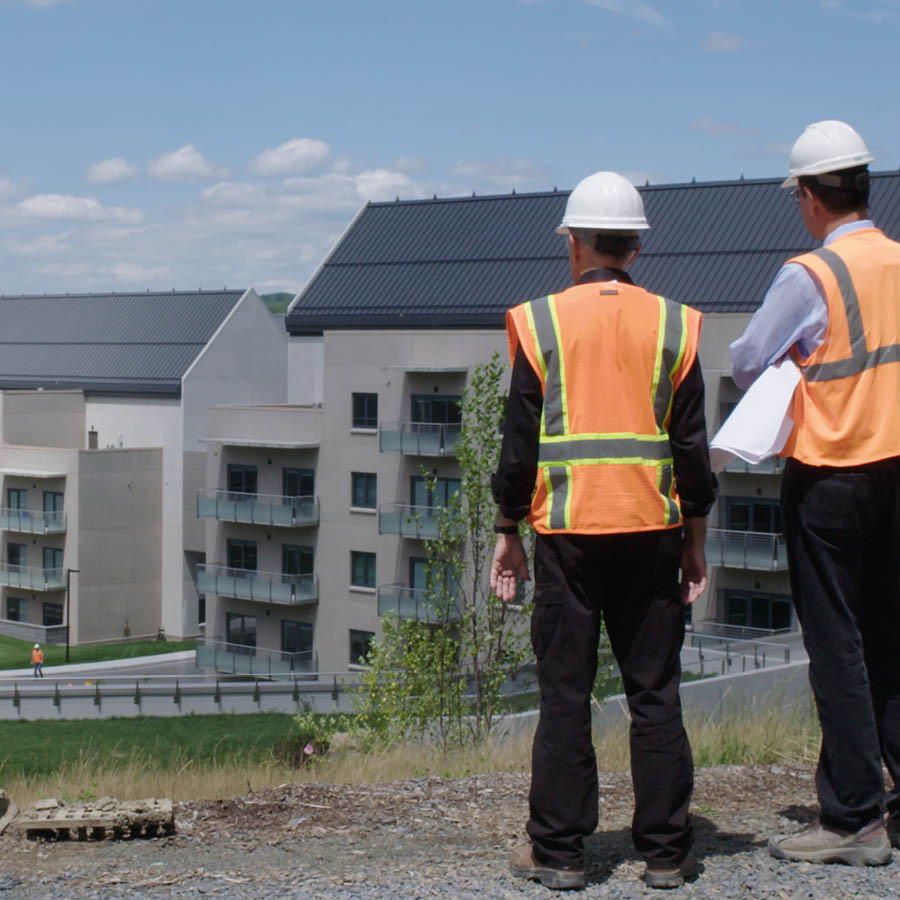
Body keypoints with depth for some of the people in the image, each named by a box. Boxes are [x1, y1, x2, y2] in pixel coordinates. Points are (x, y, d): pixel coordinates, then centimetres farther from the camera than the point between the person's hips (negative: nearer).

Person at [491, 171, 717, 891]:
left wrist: (507, 532, 8)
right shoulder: (674, 325, 3)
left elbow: (520, 440, -1)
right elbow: (693, 442, 4)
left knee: (565, 695, 4)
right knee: (655, 694, 7)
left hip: (567, 534, -1)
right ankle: (666, 852, 11)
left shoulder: (540, 324, -1)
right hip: (651, 533, 2)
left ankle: (558, 851, 8)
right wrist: (696, 541, 12)